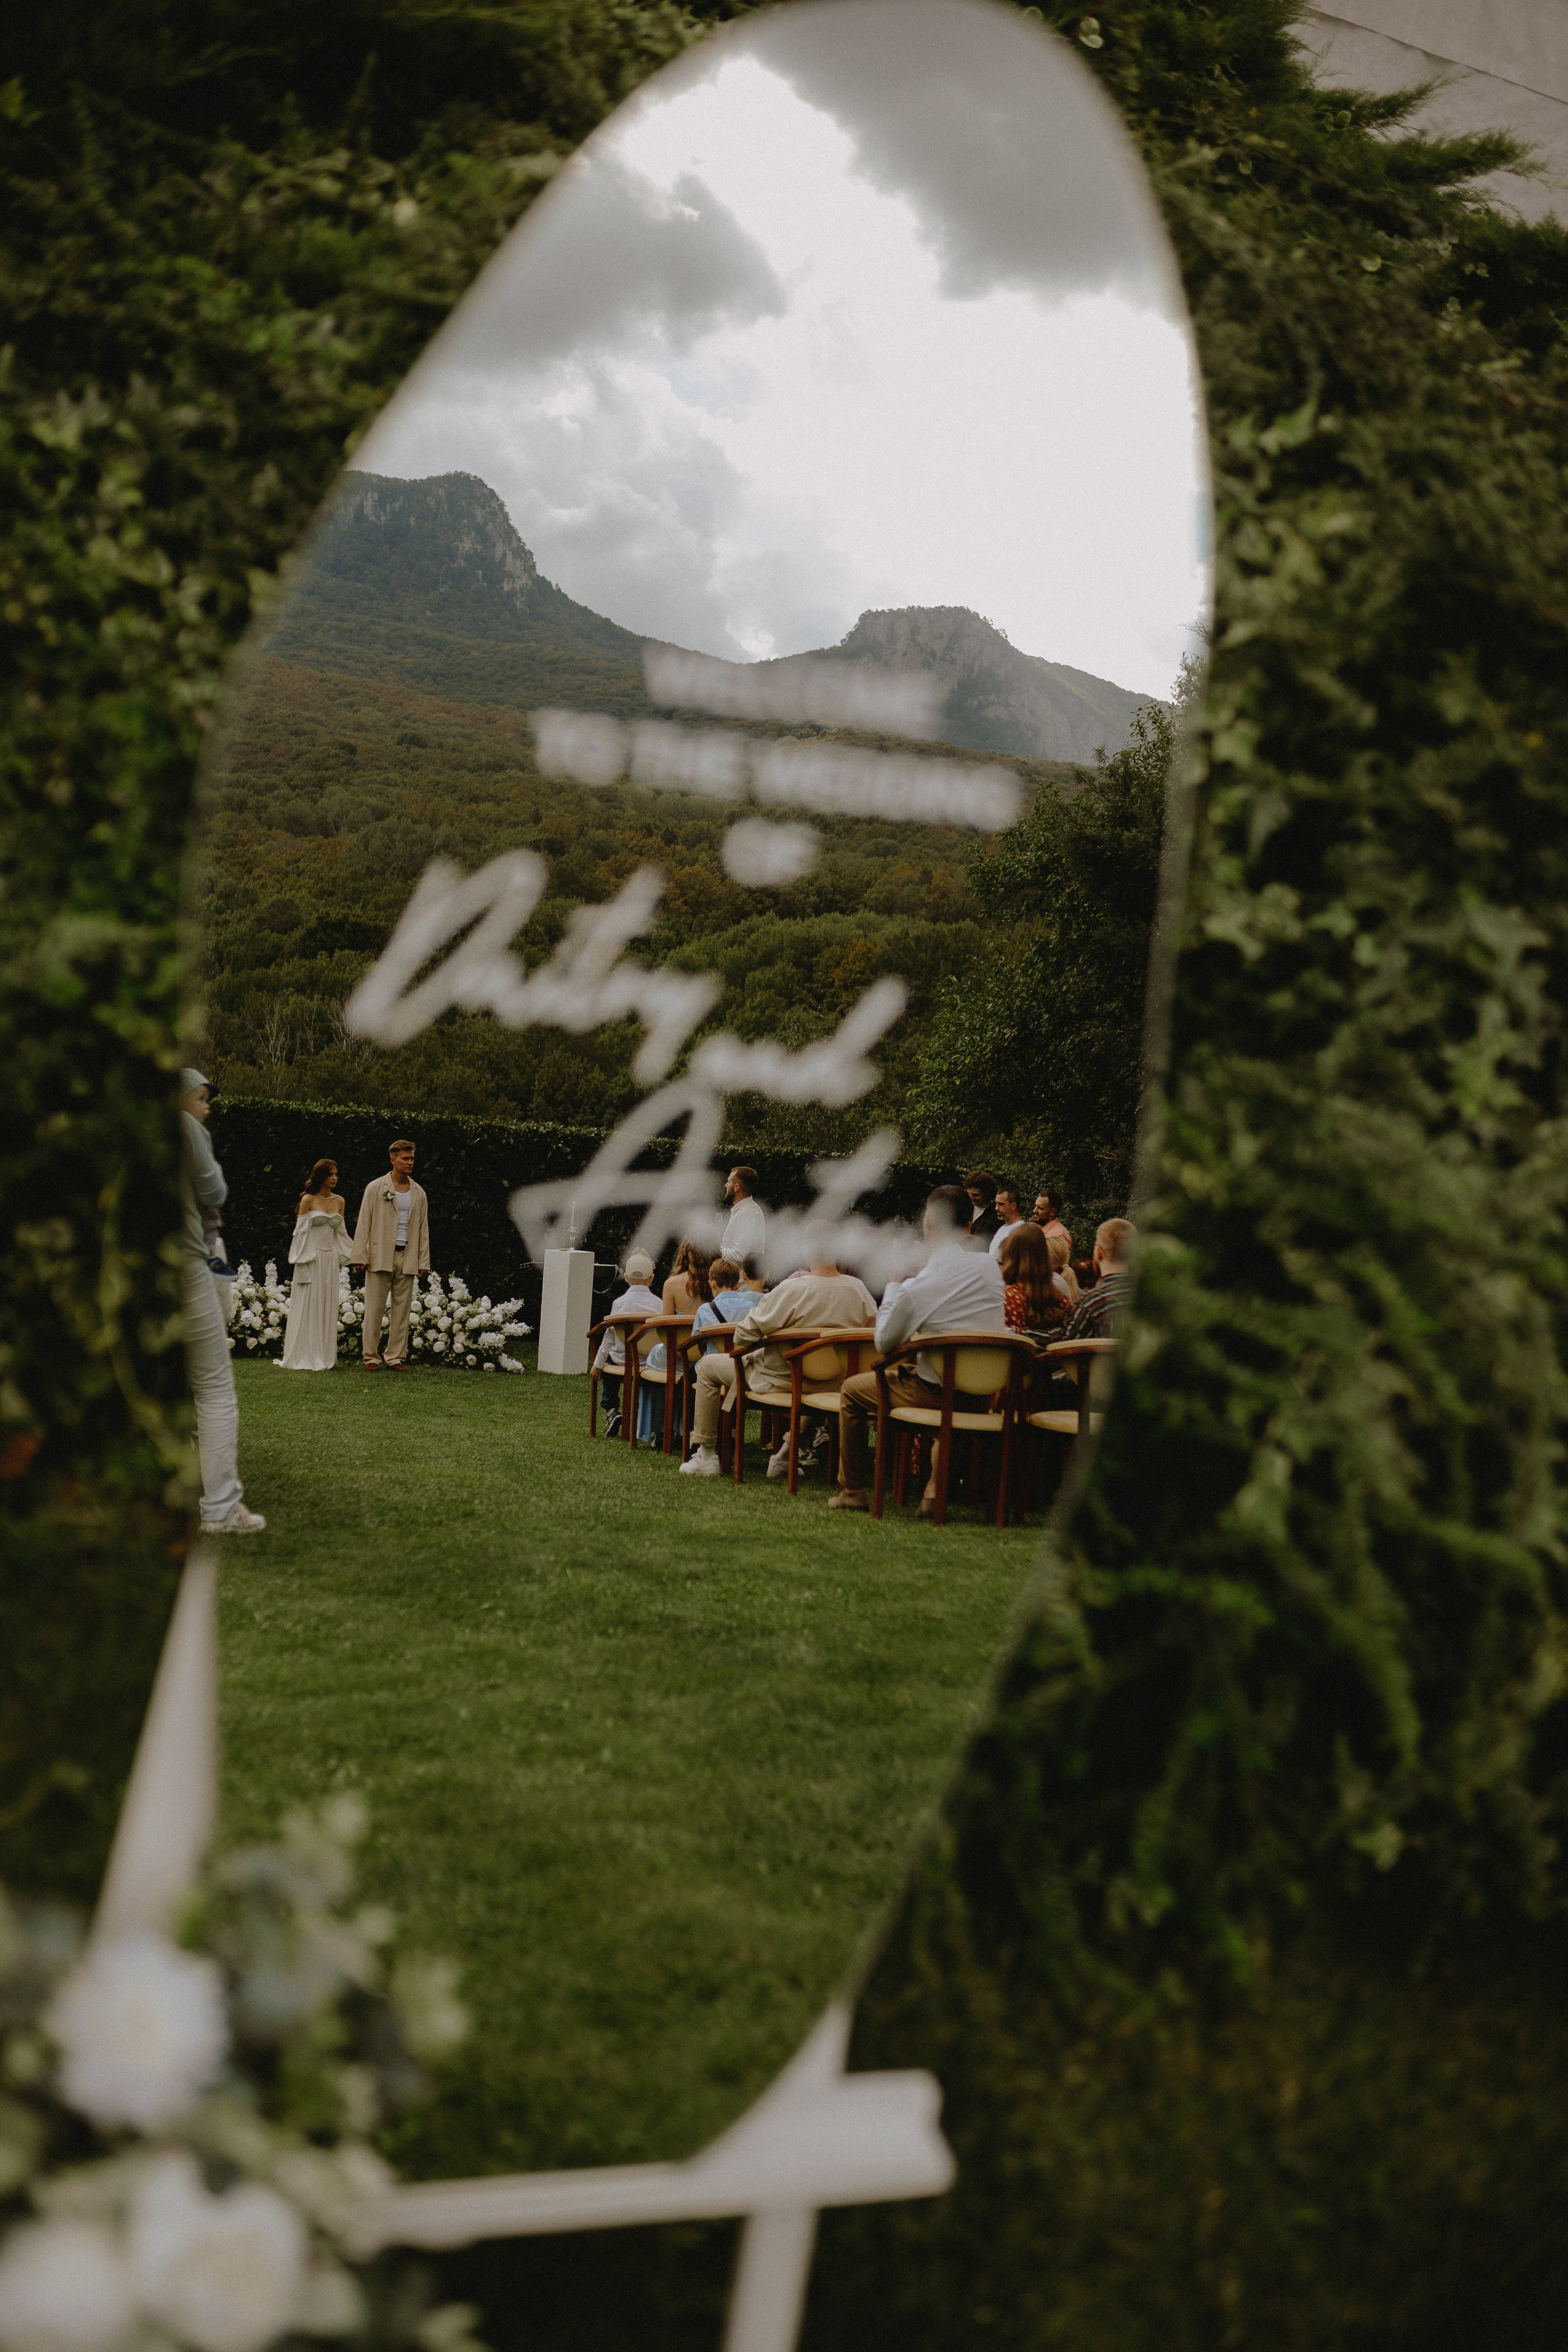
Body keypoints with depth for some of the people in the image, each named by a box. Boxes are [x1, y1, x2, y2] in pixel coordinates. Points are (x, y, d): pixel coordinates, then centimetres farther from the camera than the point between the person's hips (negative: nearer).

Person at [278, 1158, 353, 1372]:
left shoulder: (339, 1201, 9)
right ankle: (303, 1357, 2)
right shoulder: (308, 1200, -4)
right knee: (307, 1308, -2)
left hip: (330, 1259, 5)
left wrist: (352, 1256, 11)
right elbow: (300, 1231, -3)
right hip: (311, 1258, -5)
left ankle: (323, 1358, 10)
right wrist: (300, 1260, -6)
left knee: (327, 1308, 5)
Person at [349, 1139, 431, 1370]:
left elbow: (423, 1228, 13)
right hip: (380, 1257, -3)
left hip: (407, 1259, 3)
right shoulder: (375, 1188, 3)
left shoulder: (419, 1193, 12)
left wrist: (423, 1262, 7)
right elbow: (364, 1223, 0)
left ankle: (396, 1358, 10)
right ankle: (371, 1358, 5)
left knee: (402, 1310, 4)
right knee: (374, 1309, -1)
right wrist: (360, 1256, -7)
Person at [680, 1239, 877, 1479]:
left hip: (782, 1380, -5)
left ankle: (706, 1456, 19)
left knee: (708, 1366, 16)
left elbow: (743, 1336, -21)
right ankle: (785, 1456, 39)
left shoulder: (791, 1290, -26)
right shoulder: (859, 1289, -13)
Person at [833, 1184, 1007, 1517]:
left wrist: (893, 1283, 2)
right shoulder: (992, 1267, -4)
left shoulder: (920, 1286, -22)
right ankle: (937, 1489, 29)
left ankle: (851, 1491, 27)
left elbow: (884, 1341, -8)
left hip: (938, 1394, -5)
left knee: (852, 1390, 18)